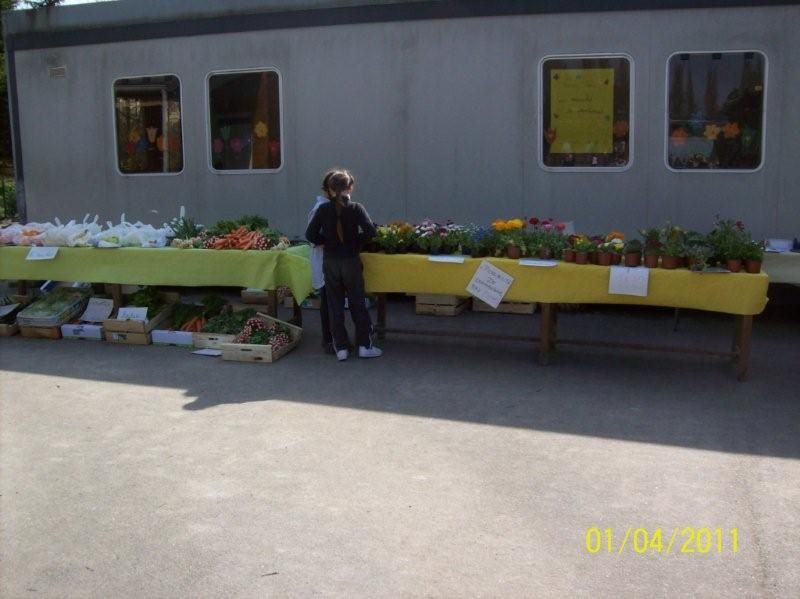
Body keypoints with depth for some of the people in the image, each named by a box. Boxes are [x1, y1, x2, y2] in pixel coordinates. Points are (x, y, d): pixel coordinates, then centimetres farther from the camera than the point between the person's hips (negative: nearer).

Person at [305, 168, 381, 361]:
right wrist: (357, 241, 0)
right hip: (351, 261, -1)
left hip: (330, 262, 1)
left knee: (335, 306, 9)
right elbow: (370, 231, -17)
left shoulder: (323, 210, -4)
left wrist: (326, 241, 8)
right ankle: (364, 345, 13)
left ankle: (341, 348, 11)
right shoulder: (355, 208, -8)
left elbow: (310, 234, -7)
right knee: (357, 304, 10)